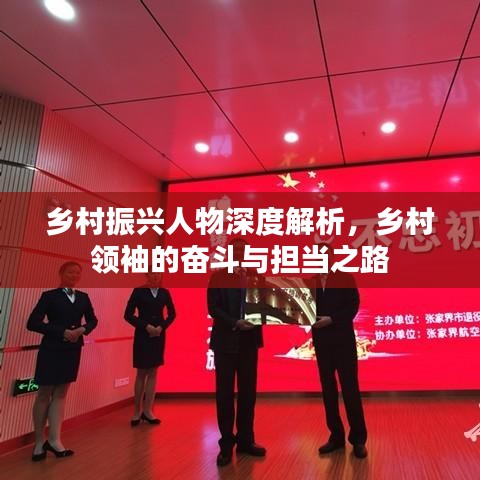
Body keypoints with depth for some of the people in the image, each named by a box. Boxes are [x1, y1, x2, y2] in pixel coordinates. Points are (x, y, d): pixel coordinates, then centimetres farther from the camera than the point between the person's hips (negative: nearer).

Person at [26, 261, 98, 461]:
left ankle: (54, 440, 18)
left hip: (73, 350, 4)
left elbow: (92, 320, 15)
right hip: (51, 350, -4)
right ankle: (39, 441, 20)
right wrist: (62, 332, -19)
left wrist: (82, 329, -7)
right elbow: (32, 323, -13)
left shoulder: (83, 297, 6)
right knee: (44, 394, 6)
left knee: (61, 394, 10)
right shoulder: (49, 296, -6)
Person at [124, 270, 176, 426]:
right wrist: (146, 326, -15)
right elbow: (128, 315, -7)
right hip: (142, 335, -3)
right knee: (142, 373, 4)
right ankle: (137, 411, 18)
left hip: (159, 336, 3)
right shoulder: (139, 291, -5)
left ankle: (147, 411, 16)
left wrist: (162, 326, -7)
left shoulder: (164, 293, 4)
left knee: (153, 373, 7)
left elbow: (172, 314, 10)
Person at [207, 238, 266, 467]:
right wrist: (235, 323, -20)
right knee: (225, 394, 5)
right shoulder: (218, 276, -1)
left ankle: (245, 440, 25)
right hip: (226, 341, -3)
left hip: (249, 341, 3)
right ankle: (226, 444, 18)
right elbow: (213, 308, -8)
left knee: (248, 392, 10)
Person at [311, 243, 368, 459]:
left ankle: (358, 438, 14)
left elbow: (353, 306, -7)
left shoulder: (346, 278, 1)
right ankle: (336, 436, 22)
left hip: (343, 339, -3)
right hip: (321, 341, 3)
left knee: (350, 388, 1)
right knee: (328, 389, 10)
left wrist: (331, 319, -17)